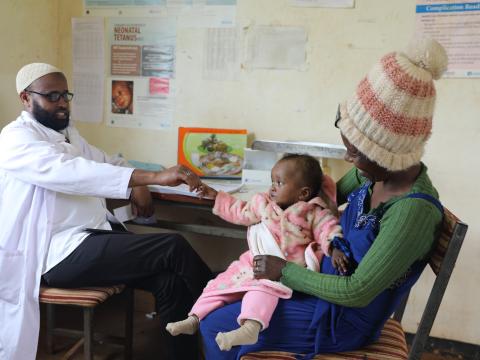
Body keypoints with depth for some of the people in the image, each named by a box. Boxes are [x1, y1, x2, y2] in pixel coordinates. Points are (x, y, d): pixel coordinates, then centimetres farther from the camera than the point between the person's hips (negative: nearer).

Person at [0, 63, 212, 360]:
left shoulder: (68, 133, 18)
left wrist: (138, 185, 5)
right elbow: (73, 172, -27)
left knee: (170, 280, -16)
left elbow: (107, 163, 31)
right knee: (174, 247, -19)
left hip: (95, 236, 8)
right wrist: (154, 177, -35)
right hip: (61, 251, -8)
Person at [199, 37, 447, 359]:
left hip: (340, 320, -8)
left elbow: (357, 292, -28)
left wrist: (285, 271, -19)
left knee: (214, 327, -3)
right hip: (330, 286, 8)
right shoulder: (377, 170, -7)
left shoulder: (413, 211, -32)